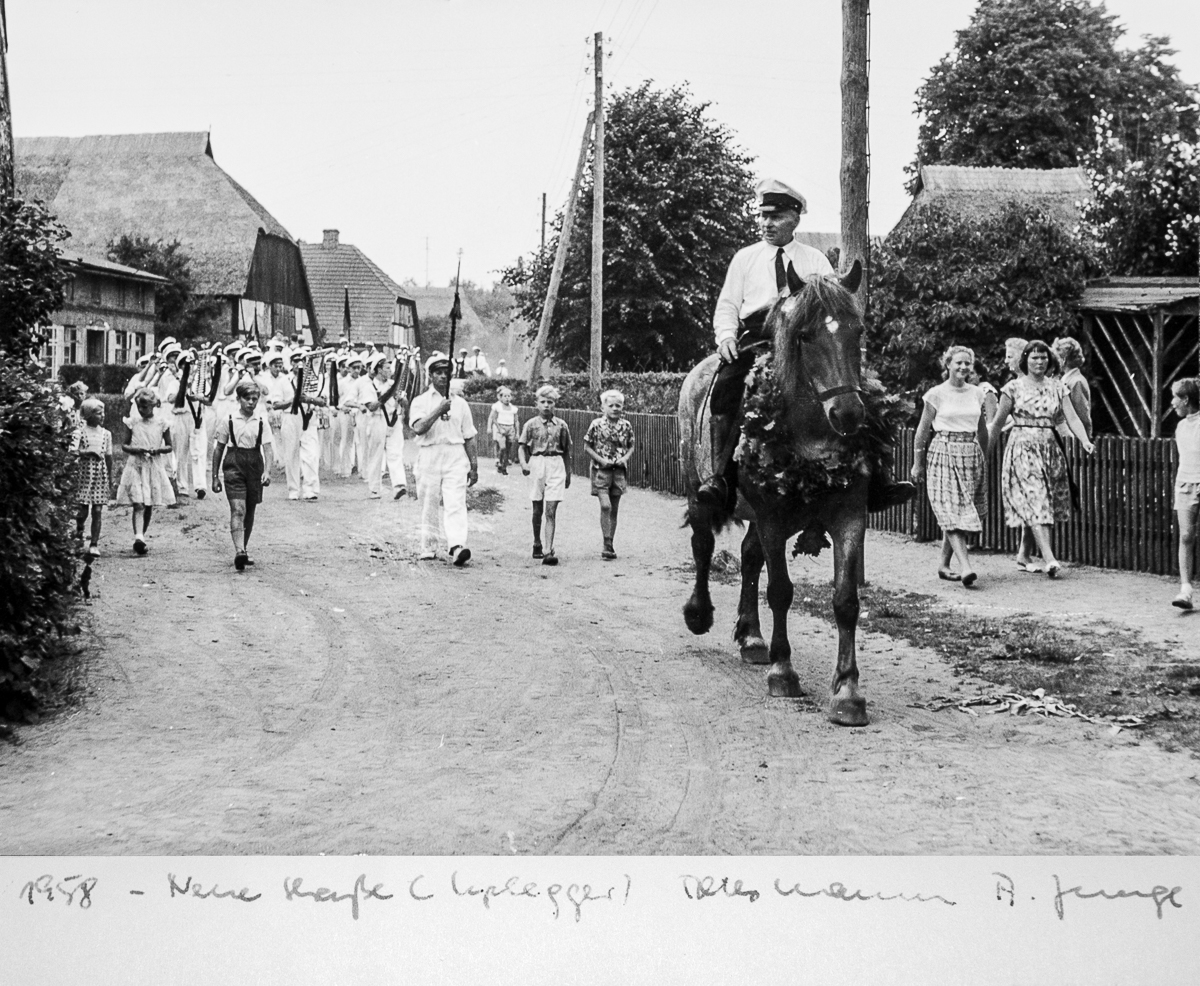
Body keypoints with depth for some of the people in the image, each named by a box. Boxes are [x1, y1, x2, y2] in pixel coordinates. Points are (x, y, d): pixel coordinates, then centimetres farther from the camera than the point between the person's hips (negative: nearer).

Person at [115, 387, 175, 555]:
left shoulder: (162, 423, 1)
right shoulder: (132, 422, 2)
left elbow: (169, 446, 6)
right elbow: (124, 445, 6)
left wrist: (158, 450, -14)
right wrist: (134, 449, -14)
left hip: (155, 467, 2)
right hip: (135, 466, -2)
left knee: (149, 506, 8)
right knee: (138, 504, -15)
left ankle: (140, 538, 22)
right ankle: (138, 537, -27)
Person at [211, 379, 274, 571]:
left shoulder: (261, 422, 2)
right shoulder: (228, 420, -1)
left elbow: (267, 448, -2)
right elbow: (218, 449, 6)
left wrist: (267, 471, -18)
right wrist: (215, 476, 7)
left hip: (254, 465, 3)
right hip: (233, 466, -3)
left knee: (249, 512, 11)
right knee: (238, 509, -16)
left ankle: (243, 550, 25)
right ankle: (239, 551, -27)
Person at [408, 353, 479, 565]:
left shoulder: (460, 403, 14)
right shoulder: (420, 401, 6)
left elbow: (469, 437, 15)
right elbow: (419, 428, -12)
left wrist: (474, 466, 10)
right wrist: (439, 410, -20)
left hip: (456, 455, 1)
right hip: (429, 456, 0)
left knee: (455, 504, -14)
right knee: (429, 505, 4)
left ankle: (457, 546, -27)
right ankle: (427, 549, 15)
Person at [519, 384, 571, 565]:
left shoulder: (561, 425, 5)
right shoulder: (531, 424, 3)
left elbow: (566, 451, 13)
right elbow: (521, 446, 4)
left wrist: (568, 473, 14)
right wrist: (524, 464, -13)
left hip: (556, 466, -1)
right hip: (537, 464, 1)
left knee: (551, 511, -9)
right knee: (538, 510, 12)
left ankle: (549, 551, -14)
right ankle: (537, 544, 32)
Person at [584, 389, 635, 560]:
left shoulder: (626, 426, 3)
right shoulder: (596, 424, -6)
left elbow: (631, 447, 13)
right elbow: (587, 447, 0)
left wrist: (625, 458, -7)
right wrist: (601, 460, -12)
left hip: (619, 471, 3)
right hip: (601, 470, -3)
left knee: (614, 509, 8)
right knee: (605, 506, -16)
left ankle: (610, 545, 17)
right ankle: (607, 544, -10)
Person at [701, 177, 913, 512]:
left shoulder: (815, 260, 19)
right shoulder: (745, 258, 18)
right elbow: (727, 305, 14)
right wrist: (726, 337, -7)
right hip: (756, 341, -1)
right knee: (726, 385, -31)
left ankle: (877, 480, -22)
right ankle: (720, 476, -32)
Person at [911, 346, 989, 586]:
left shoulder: (977, 394, 10)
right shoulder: (937, 394, -2)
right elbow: (923, 430, 2)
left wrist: (982, 459, 23)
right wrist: (917, 464, 2)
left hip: (971, 455, 4)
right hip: (943, 454, -4)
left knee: (962, 513, 6)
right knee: (952, 513, -13)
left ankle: (944, 565, 19)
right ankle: (965, 567, -22)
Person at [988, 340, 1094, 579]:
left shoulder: (1057, 387, 8)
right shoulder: (1014, 387, -1)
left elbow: (1072, 417, 0)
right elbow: (998, 423, 4)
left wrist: (1085, 441, -17)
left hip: (1050, 449, 4)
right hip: (1023, 448, -4)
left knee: (1032, 506, 7)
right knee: (1035, 501, -14)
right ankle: (1049, 559, -23)